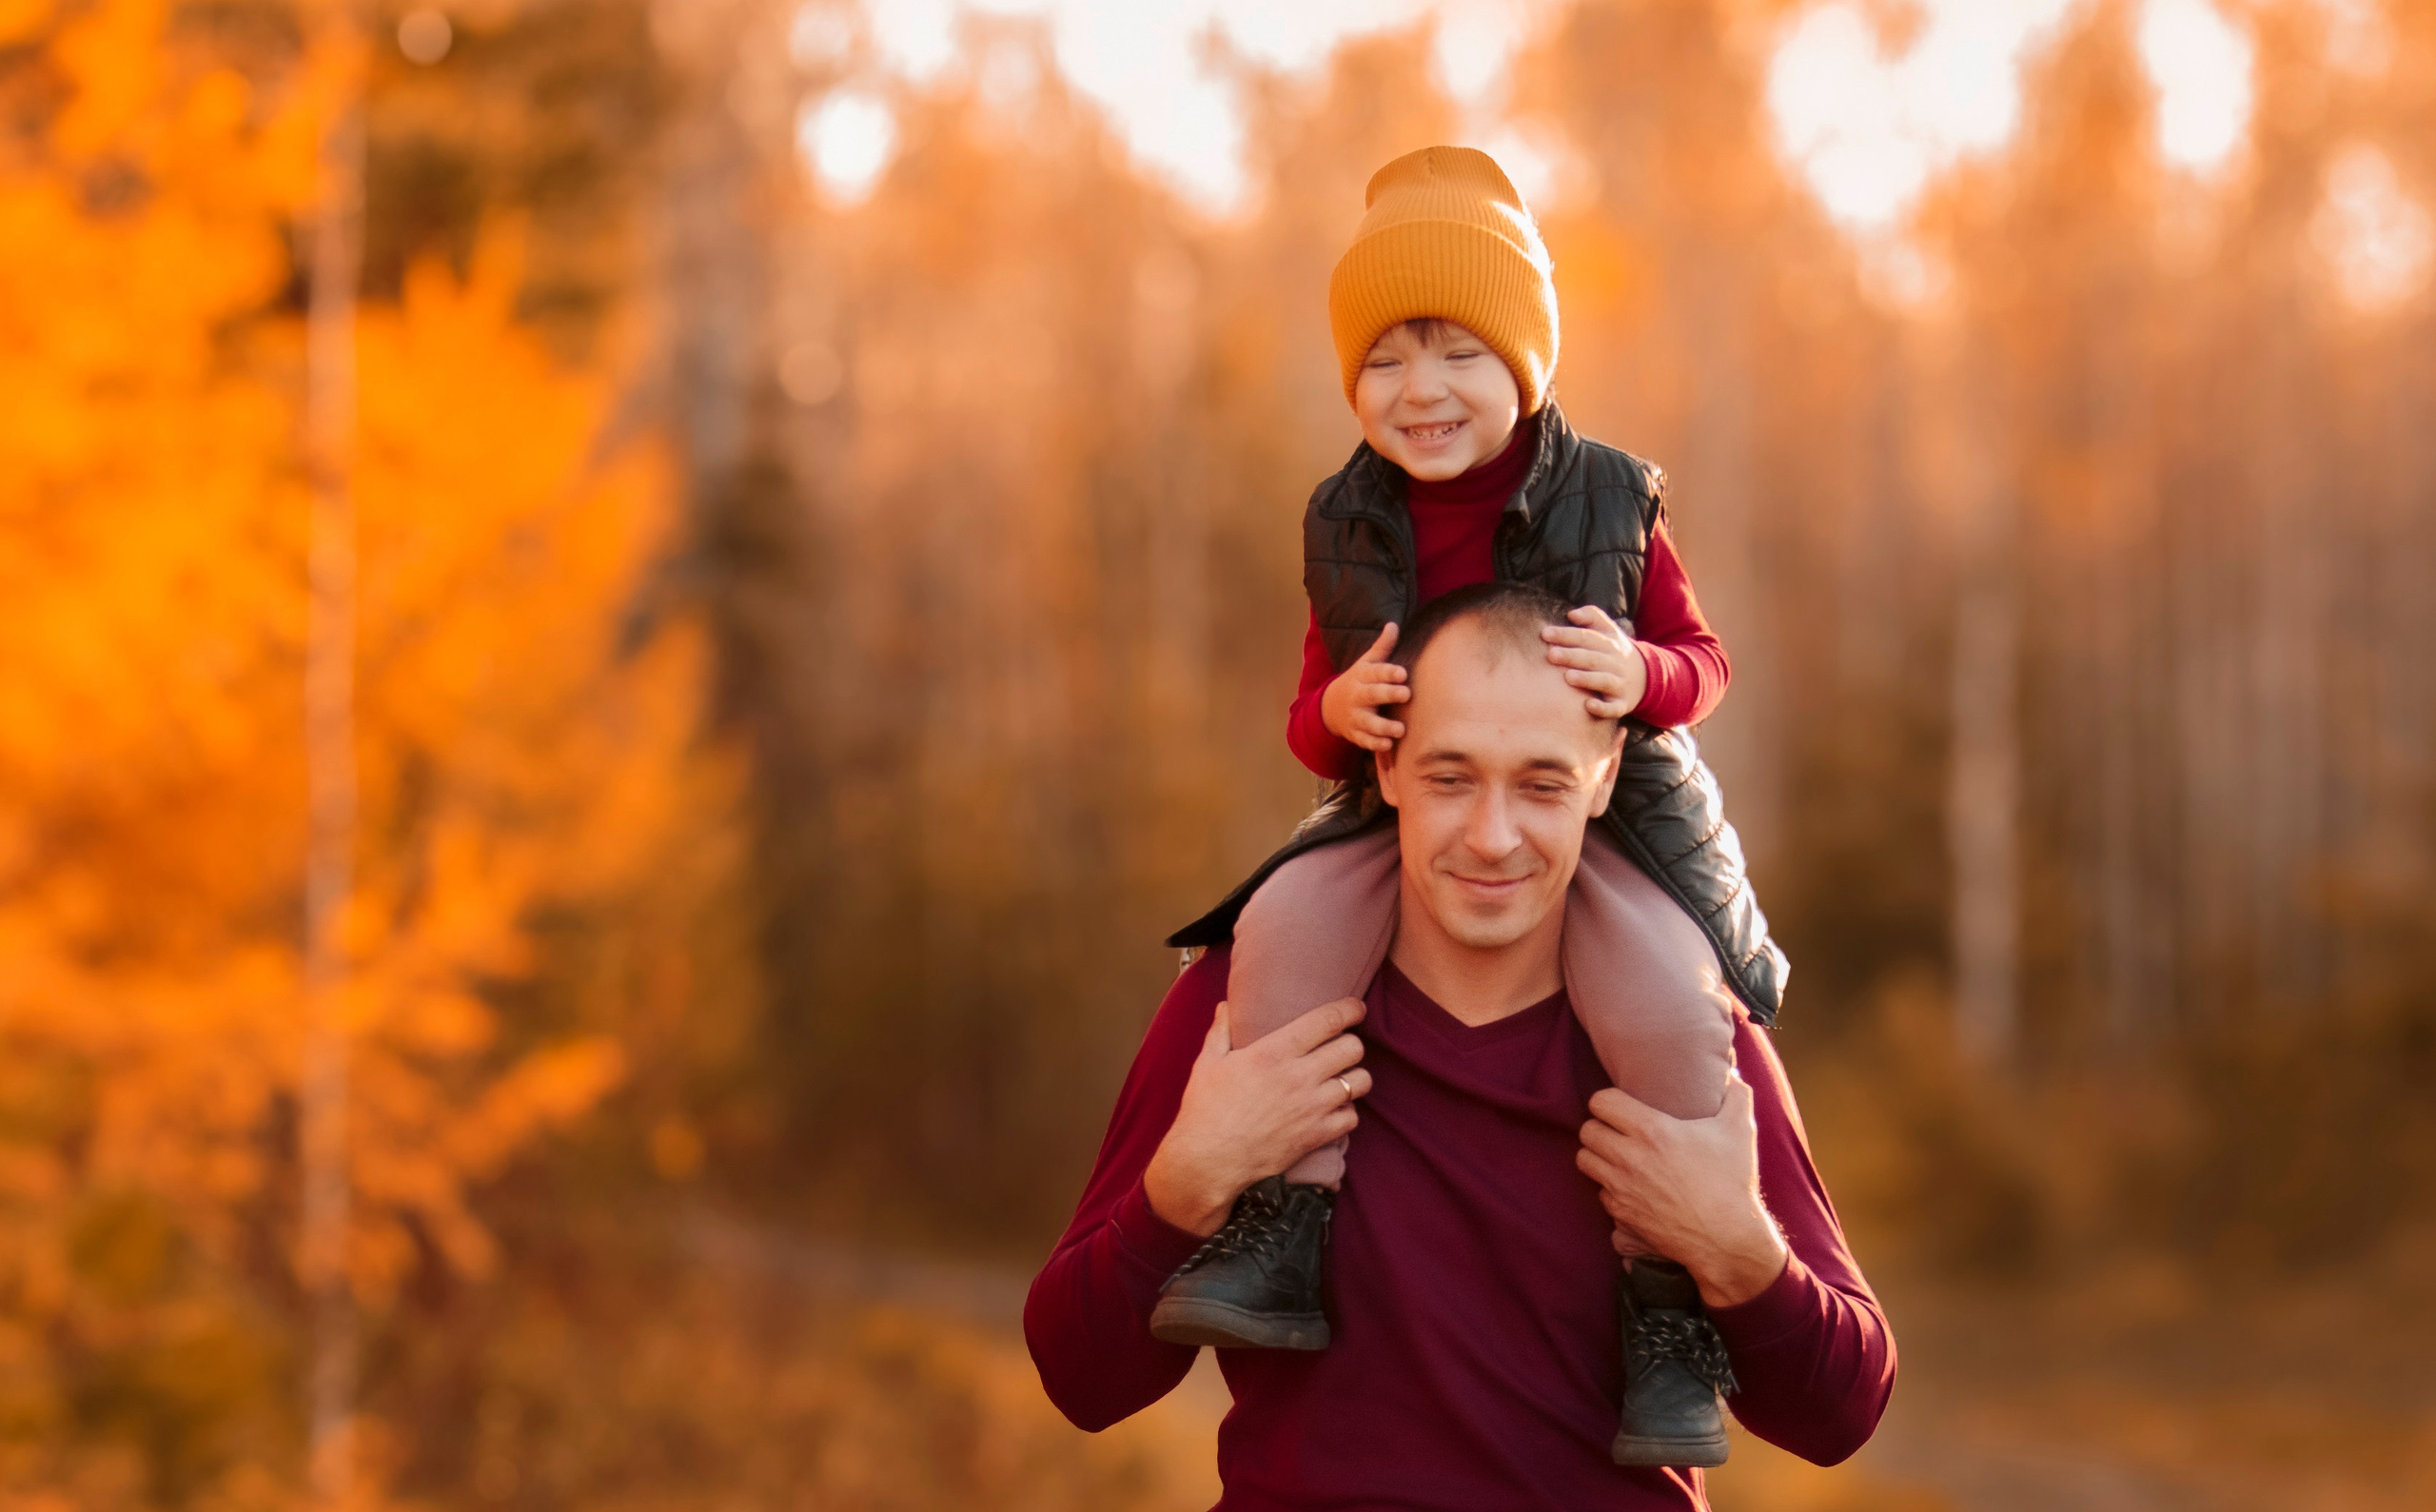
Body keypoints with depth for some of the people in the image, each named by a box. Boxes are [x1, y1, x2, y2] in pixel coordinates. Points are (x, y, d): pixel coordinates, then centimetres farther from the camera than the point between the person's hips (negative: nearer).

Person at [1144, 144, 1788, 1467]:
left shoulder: (1608, 499, -5)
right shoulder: (1347, 525, 2)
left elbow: (1701, 657, 1)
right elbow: (1312, 715, 8)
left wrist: (1642, 675, -23)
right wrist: (1335, 710, -18)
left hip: (1606, 808, -2)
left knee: (1667, 1011, -27)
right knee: (1285, 927, -25)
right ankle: (1283, 1235, -22)